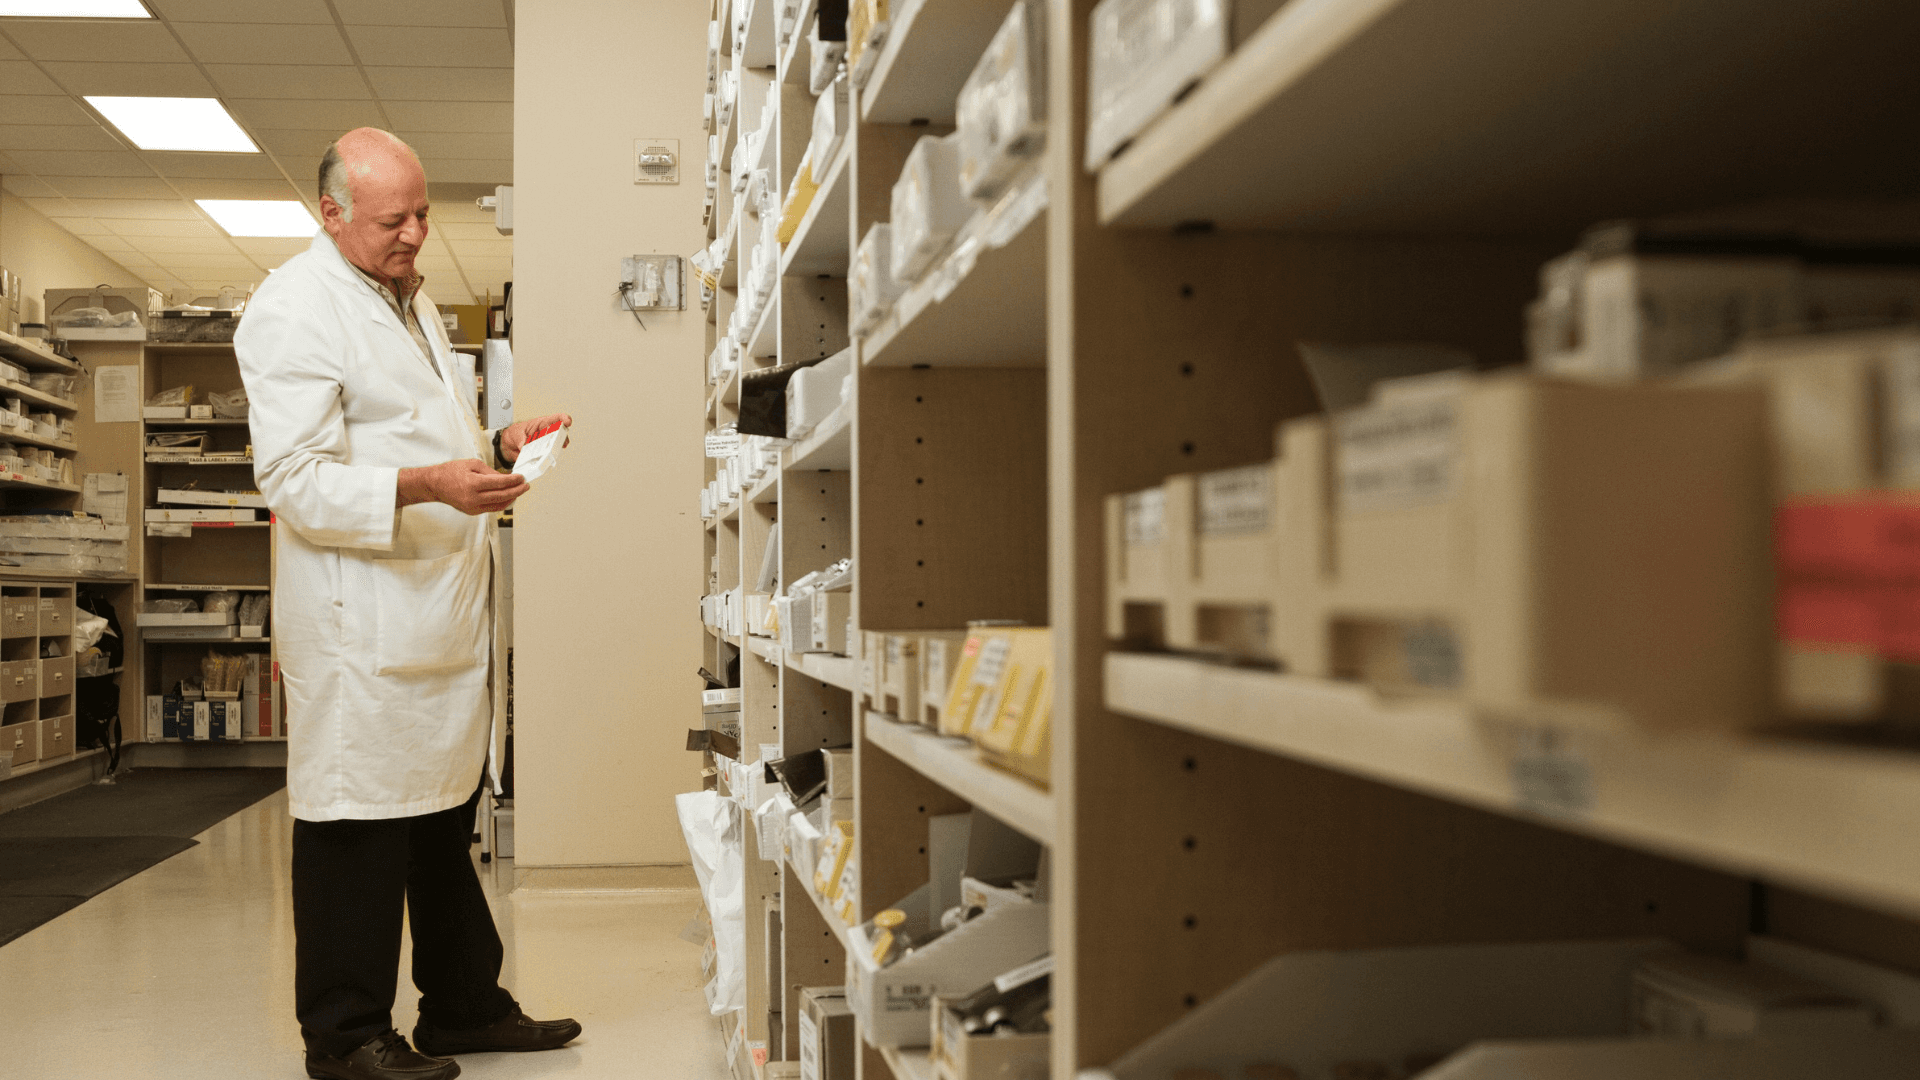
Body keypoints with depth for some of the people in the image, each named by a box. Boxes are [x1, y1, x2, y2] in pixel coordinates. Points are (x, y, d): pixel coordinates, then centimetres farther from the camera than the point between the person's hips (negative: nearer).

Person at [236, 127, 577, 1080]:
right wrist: (424, 487, -29)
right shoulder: (294, 306, -10)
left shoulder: (411, 300, 20)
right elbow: (296, 478, -17)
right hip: (360, 618, -9)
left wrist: (498, 448, 11)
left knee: (444, 815, 16)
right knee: (359, 822, -2)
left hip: (444, 608, 9)